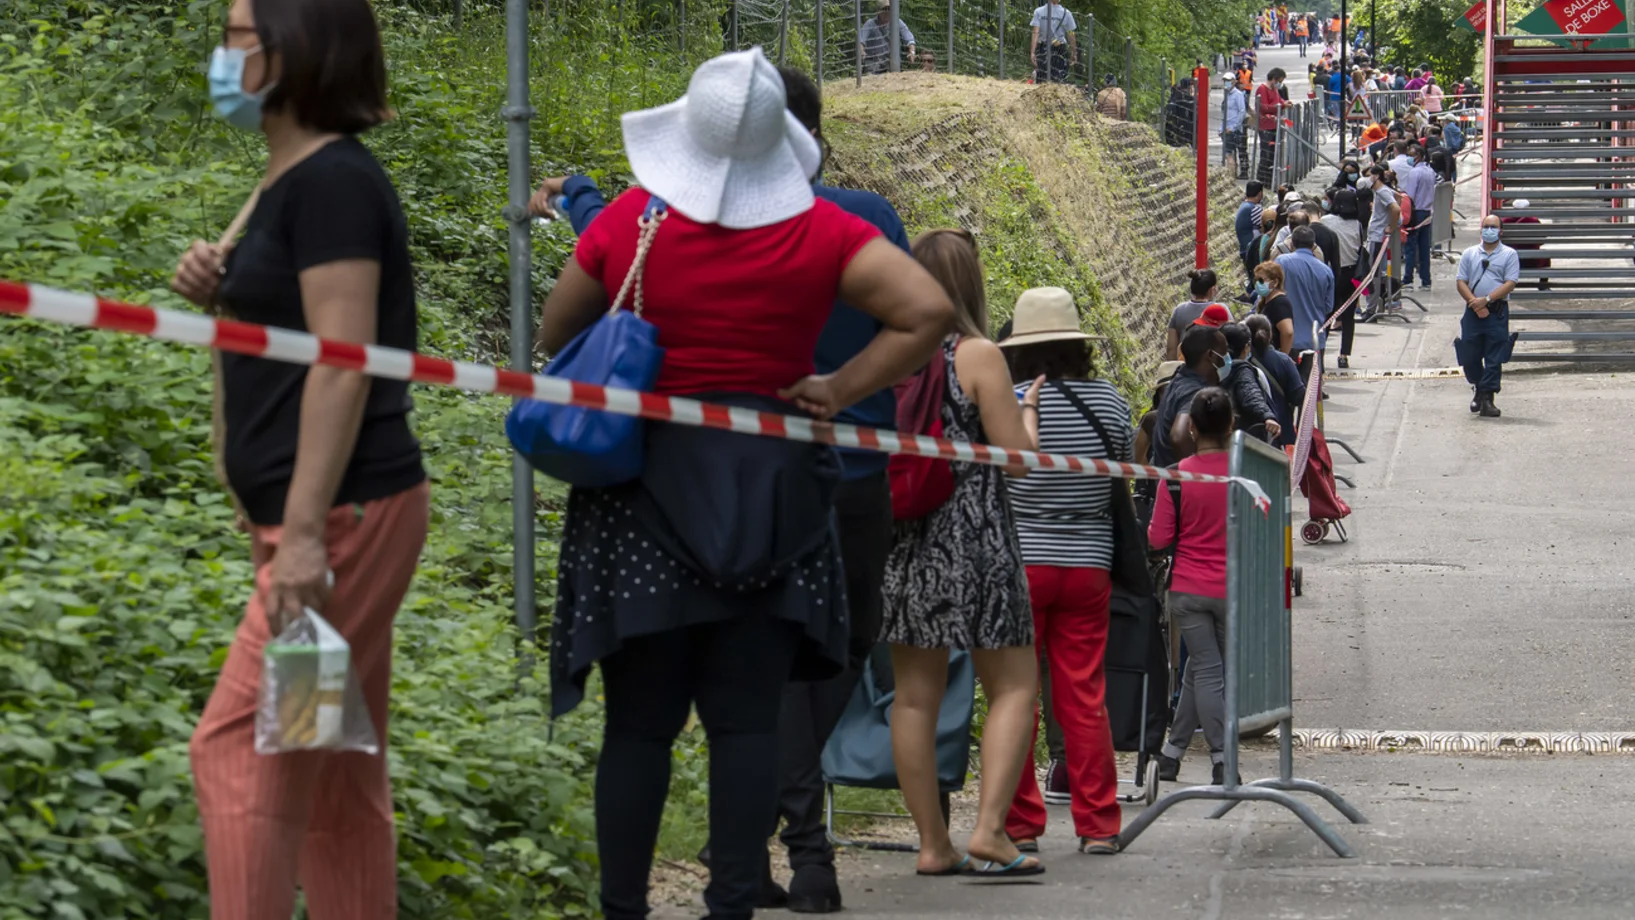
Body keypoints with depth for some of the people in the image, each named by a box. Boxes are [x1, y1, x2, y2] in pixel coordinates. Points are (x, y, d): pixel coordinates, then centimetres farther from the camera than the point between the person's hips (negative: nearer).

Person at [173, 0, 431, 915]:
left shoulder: (333, 180, -14)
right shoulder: (291, 180, 16)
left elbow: (343, 362, -20)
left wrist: (305, 529, -25)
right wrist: (220, 296, 5)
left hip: (344, 513, -10)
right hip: (326, 517, 10)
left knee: (237, 746, -12)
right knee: (328, 765, 10)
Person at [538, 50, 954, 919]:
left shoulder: (628, 222, -4)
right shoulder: (819, 233, -4)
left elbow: (553, 339, 6)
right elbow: (928, 310, -9)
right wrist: (841, 389, -3)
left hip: (643, 496, -1)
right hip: (771, 498, 1)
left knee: (638, 723, 4)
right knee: (748, 719, 4)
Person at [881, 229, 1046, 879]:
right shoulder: (979, 357, -9)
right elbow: (1018, 456, -8)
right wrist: (1027, 407, 10)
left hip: (900, 536, 5)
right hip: (974, 542, -5)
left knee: (915, 692, 9)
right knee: (1014, 686, 4)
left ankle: (933, 843, 11)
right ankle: (989, 832, -10)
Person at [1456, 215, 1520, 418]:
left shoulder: (1509, 255, 5)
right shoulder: (1470, 254, 13)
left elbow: (1510, 283, -5)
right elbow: (1461, 282, 6)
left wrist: (1486, 299, -15)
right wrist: (1474, 303, -10)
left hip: (1498, 312, -3)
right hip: (1473, 311, 3)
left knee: (1494, 358, -6)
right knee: (1469, 356, 3)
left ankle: (1487, 399, -4)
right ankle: (1480, 390, 25)